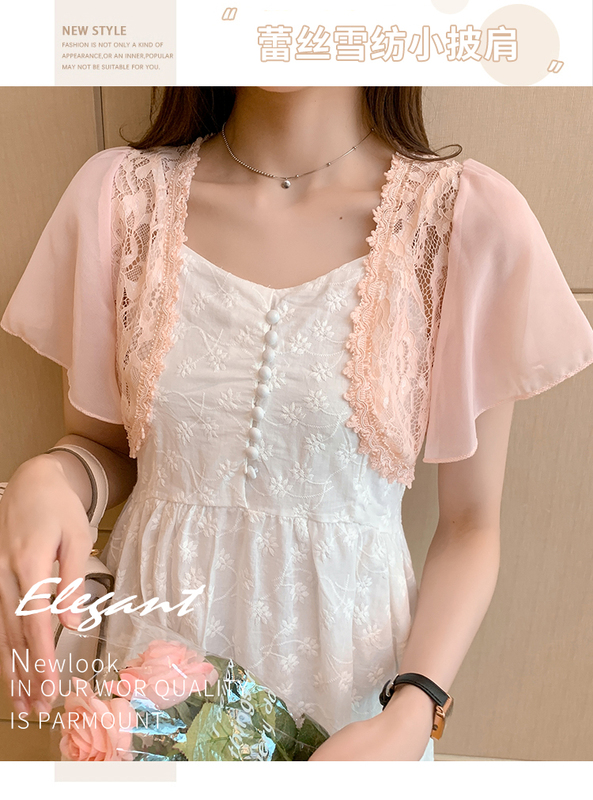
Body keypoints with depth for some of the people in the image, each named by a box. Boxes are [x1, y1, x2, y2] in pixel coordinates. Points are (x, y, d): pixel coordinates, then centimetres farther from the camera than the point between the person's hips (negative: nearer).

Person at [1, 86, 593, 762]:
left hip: (351, 675, -1)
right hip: (151, 657, 2)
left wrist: (412, 718, -18)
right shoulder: (119, 194, -8)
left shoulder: (471, 218, -13)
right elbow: (103, 445, 3)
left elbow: (471, 523, -7)